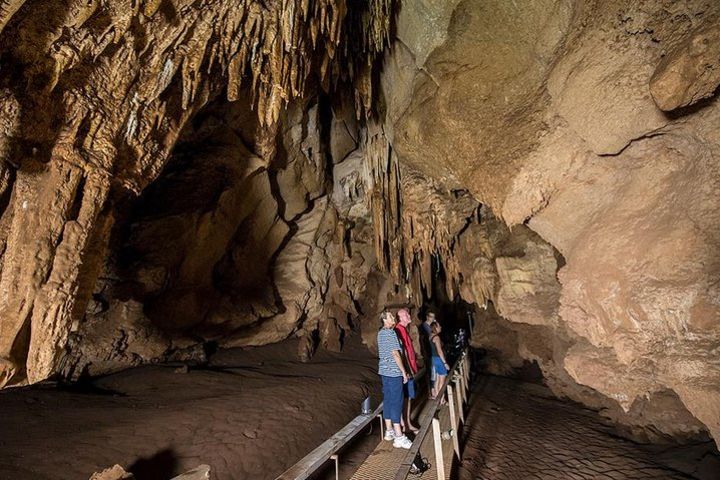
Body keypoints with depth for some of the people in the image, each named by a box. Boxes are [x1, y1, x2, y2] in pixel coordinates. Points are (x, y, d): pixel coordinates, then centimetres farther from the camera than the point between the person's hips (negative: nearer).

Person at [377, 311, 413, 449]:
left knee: (387, 400, 14)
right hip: (394, 372, -9)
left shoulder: (381, 333, 12)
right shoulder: (390, 333, -16)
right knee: (396, 402, -4)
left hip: (384, 371, 9)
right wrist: (404, 371, -11)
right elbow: (395, 354, -17)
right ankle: (399, 437, 1)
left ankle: (389, 431, 24)